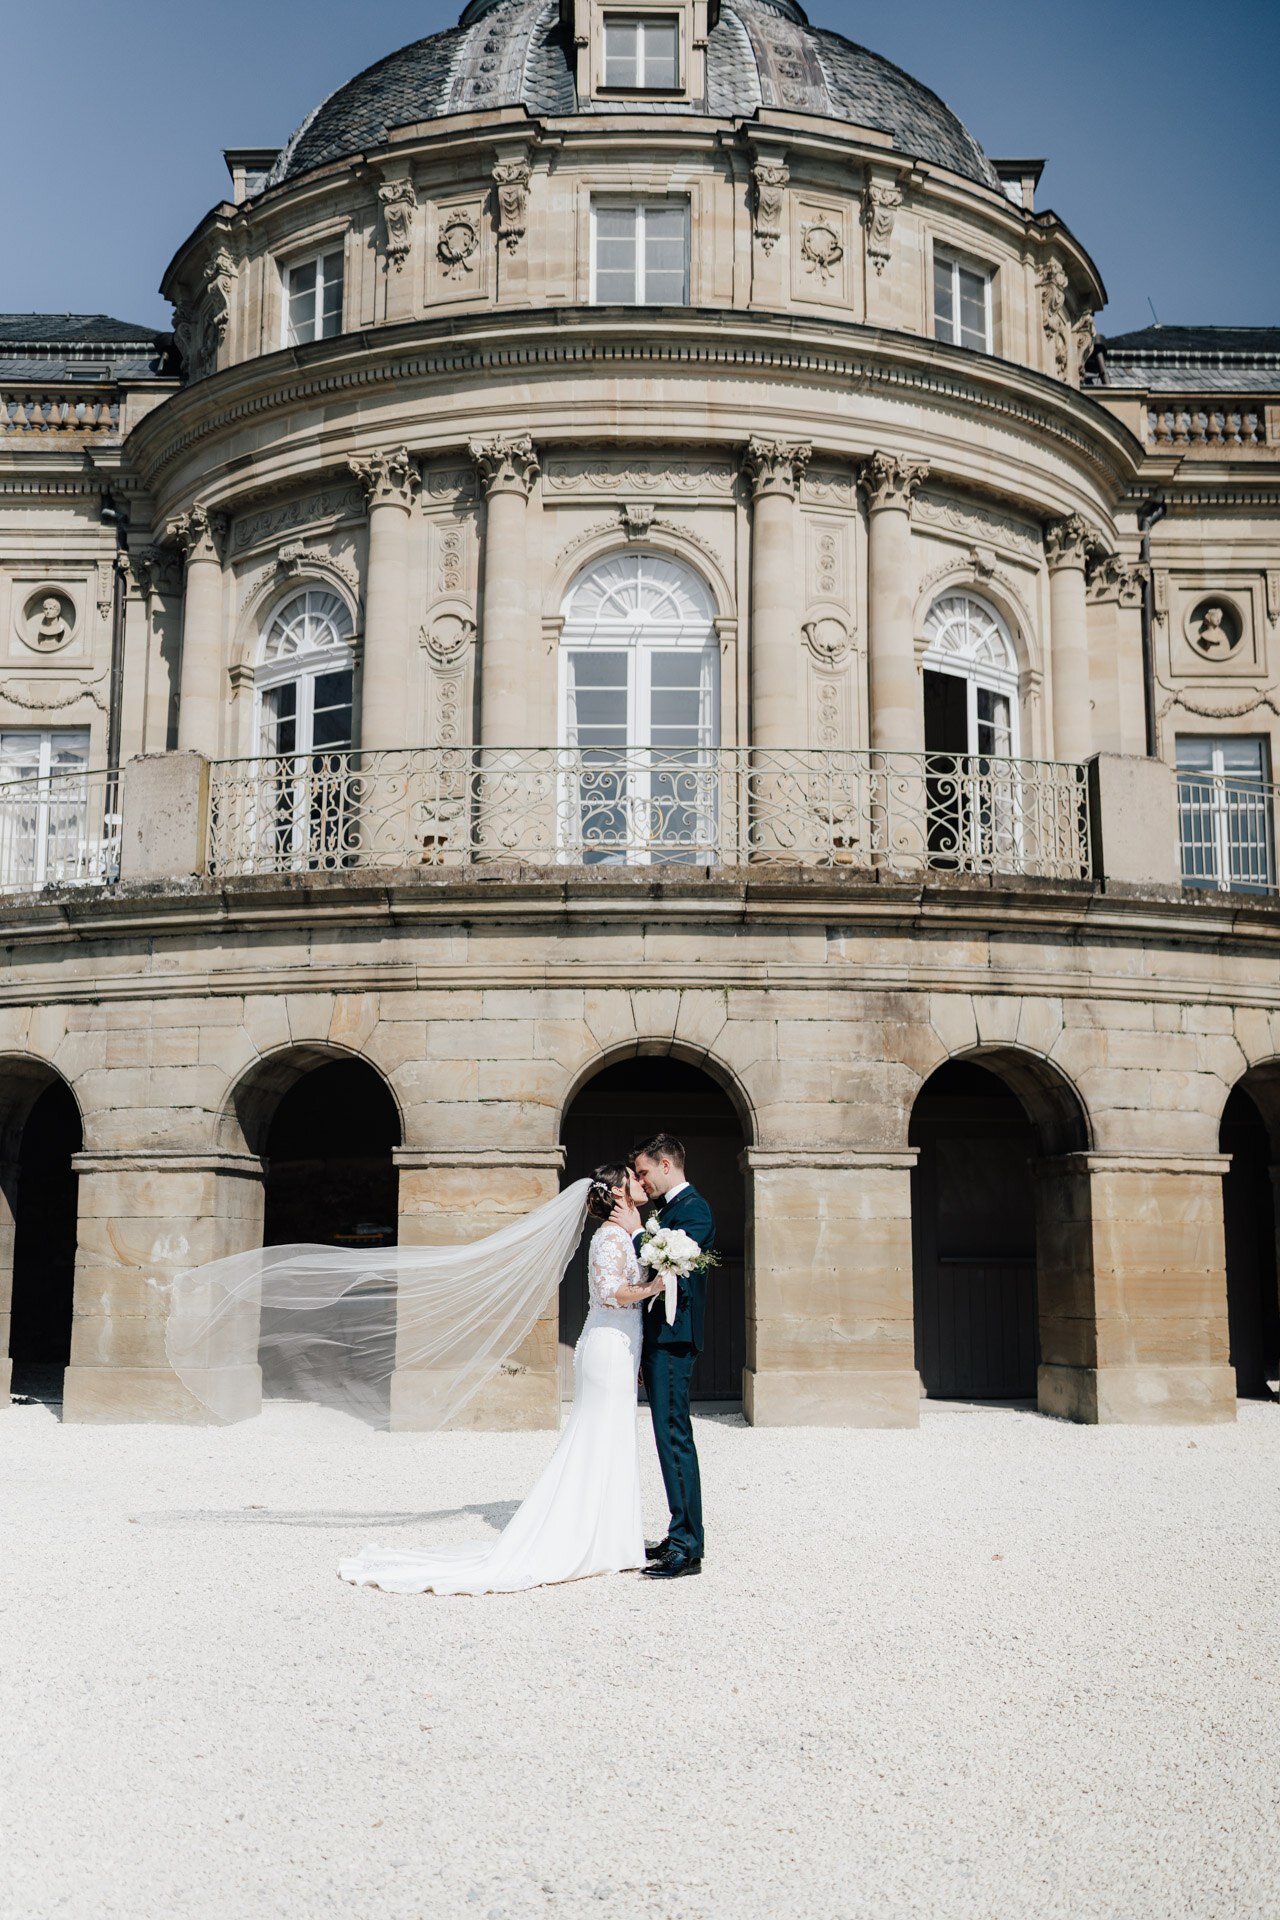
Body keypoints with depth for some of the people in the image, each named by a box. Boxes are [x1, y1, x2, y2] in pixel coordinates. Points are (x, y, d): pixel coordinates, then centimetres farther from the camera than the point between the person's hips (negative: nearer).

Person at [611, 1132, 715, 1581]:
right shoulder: (666, 1210, 18)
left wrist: (636, 1232, -13)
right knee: (670, 1438, 13)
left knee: (674, 1437, -9)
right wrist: (636, 1228, 9)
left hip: (674, 1339, -10)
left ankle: (687, 1548, -6)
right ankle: (680, 1538, 20)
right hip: (660, 1338, 10)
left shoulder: (693, 1208, -12)